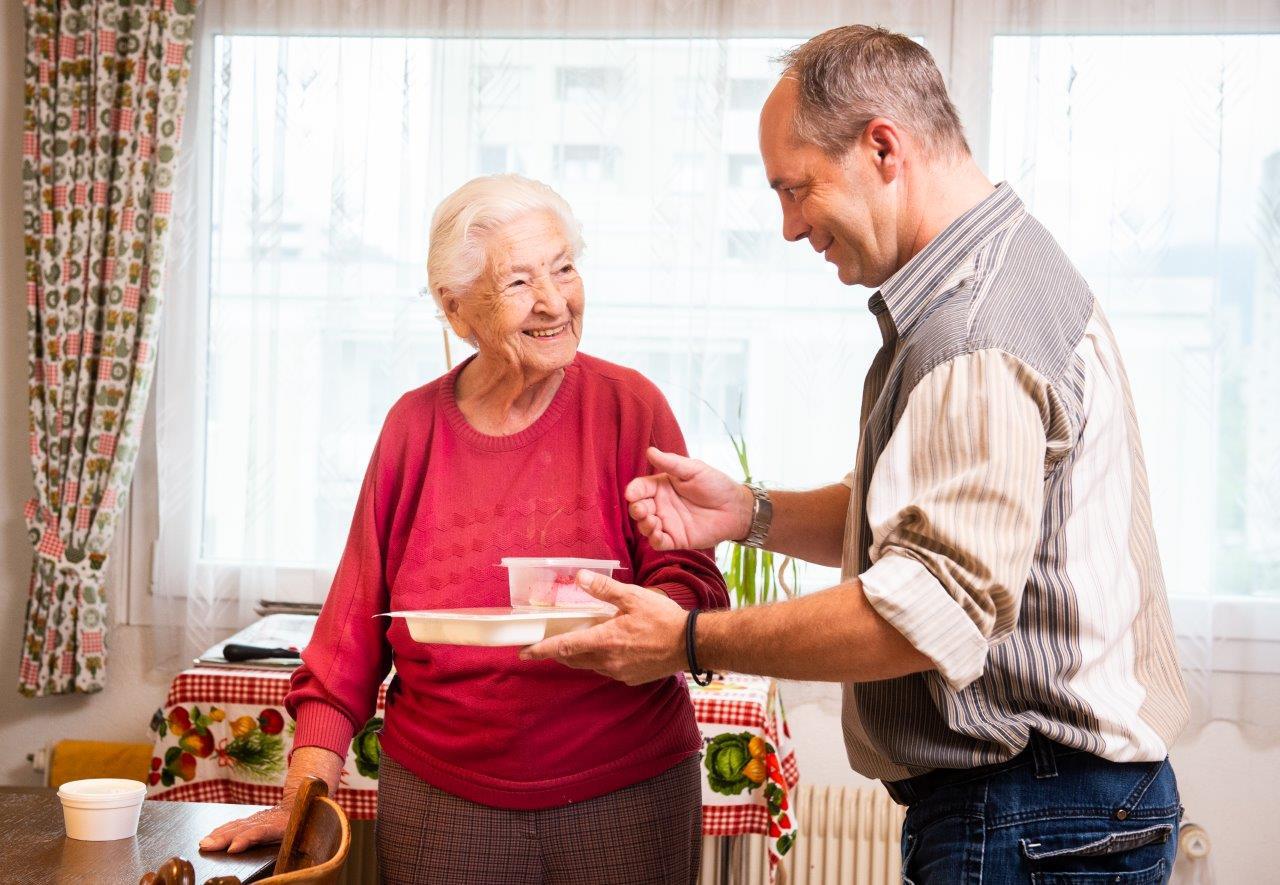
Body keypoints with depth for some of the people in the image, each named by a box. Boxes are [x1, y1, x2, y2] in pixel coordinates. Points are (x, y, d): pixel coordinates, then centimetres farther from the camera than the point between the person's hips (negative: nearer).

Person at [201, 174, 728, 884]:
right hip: (441, 803, 2)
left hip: (623, 799, -1)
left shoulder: (628, 406, -4)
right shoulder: (415, 425, 3)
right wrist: (307, 790, -1)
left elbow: (689, 579, -5)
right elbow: (355, 622, 5)